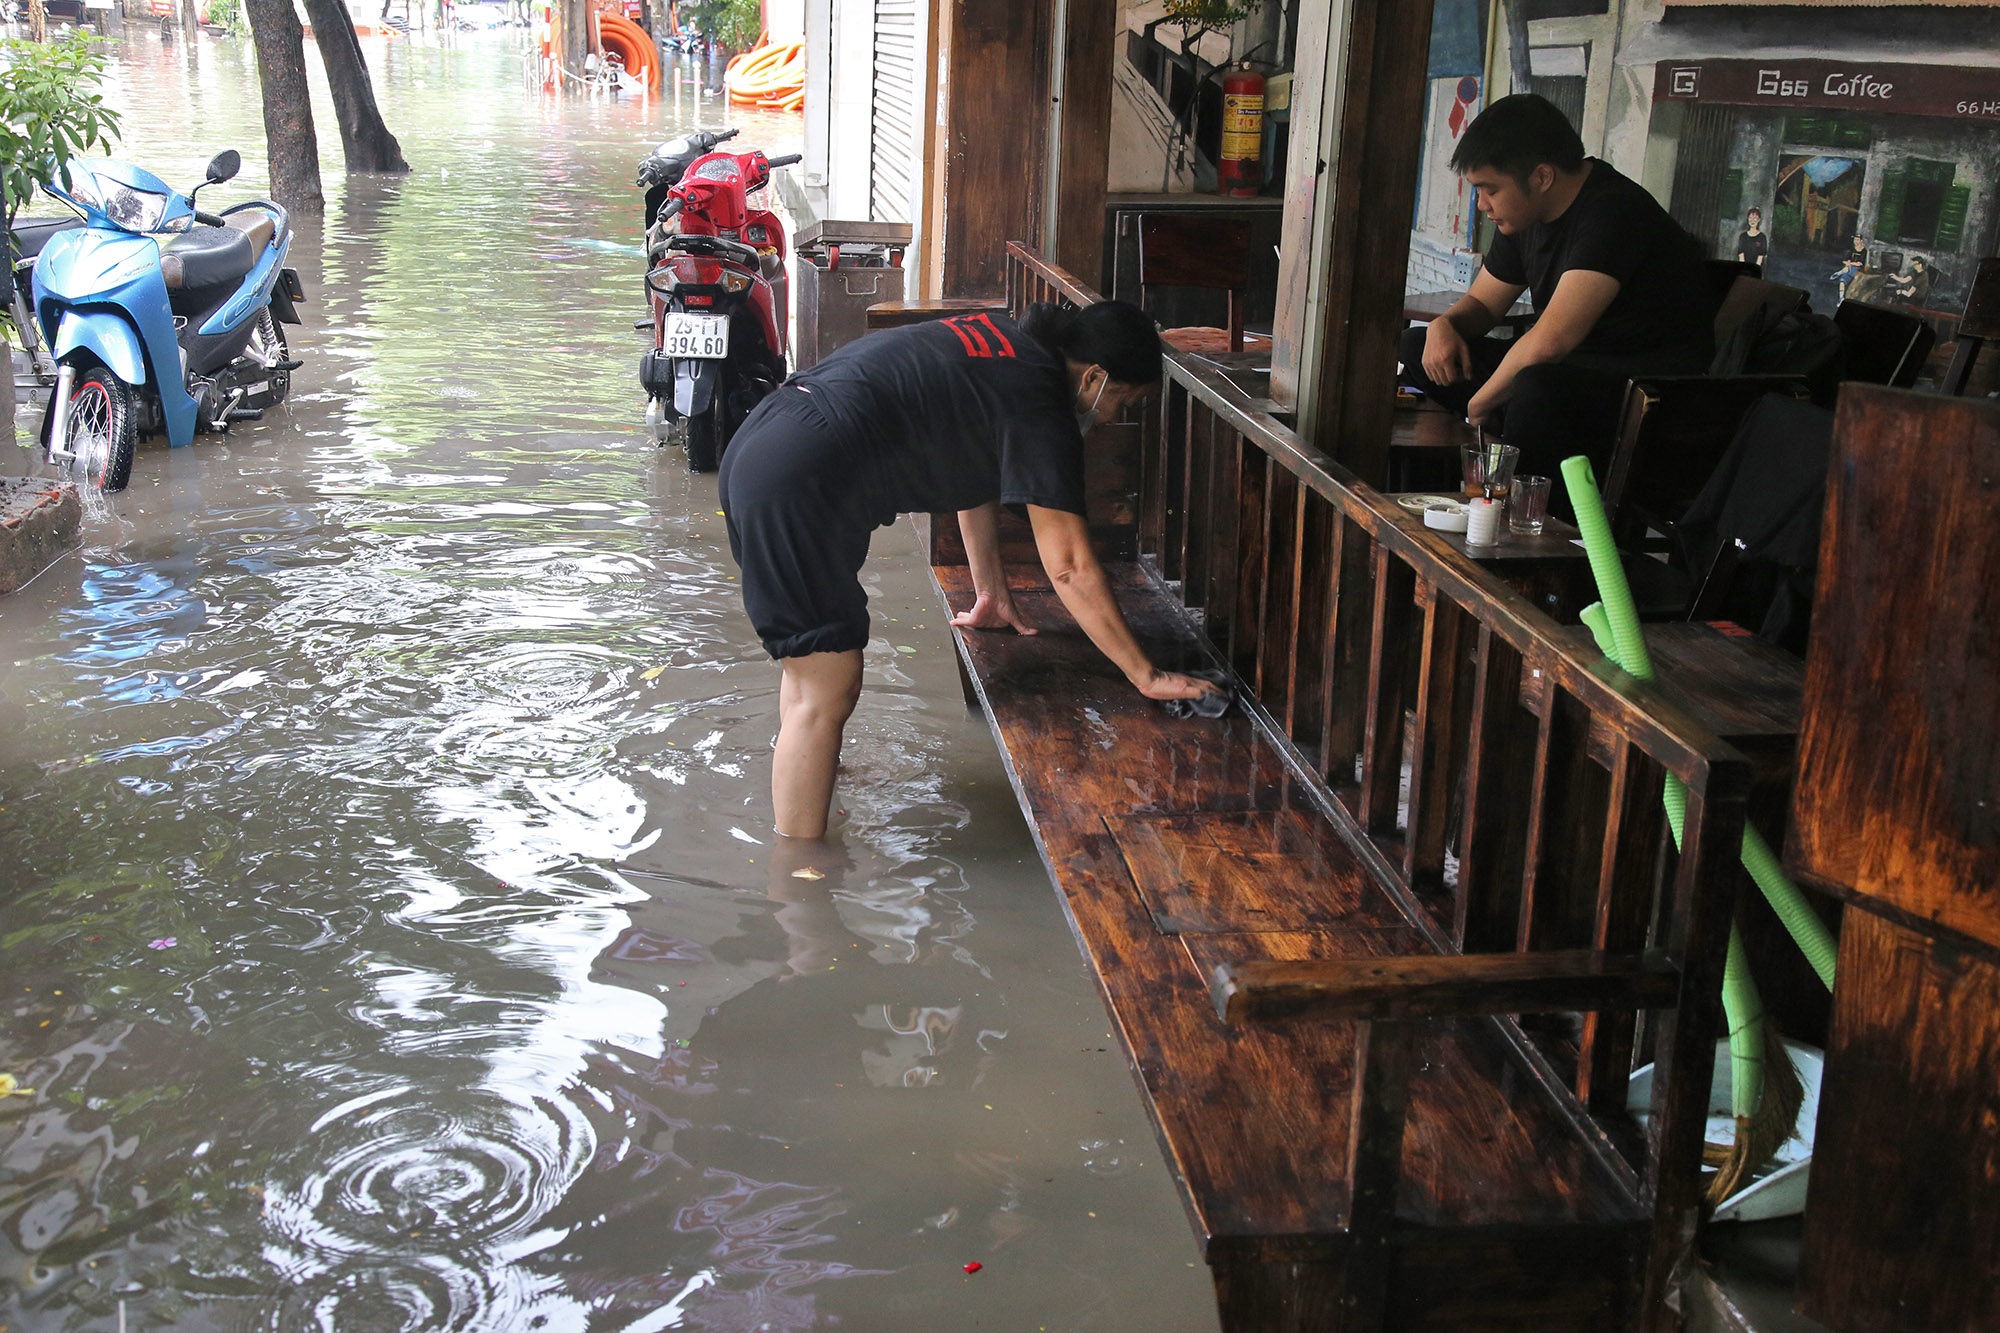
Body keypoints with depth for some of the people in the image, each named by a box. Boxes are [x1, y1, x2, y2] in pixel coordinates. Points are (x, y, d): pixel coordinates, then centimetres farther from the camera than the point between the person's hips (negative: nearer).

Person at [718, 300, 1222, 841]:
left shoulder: (1000, 339, 16)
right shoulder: (1038, 404, -11)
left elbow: (976, 473, 27)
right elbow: (1069, 568, -12)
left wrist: (991, 594, 32)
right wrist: (1148, 677, -6)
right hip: (798, 486, -11)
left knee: (811, 666, 21)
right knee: (826, 695, -5)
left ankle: (793, 857, 34)